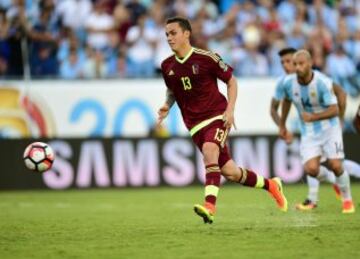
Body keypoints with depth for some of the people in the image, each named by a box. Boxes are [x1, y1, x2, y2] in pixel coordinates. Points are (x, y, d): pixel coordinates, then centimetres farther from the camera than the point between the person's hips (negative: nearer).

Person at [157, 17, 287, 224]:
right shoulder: (167, 66, 4)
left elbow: (232, 81, 1)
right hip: (196, 125, 5)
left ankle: (210, 206, -43)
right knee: (229, 172, 4)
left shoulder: (206, 58, -9)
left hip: (217, 117, -4)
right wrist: (167, 106, 2)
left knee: (209, 150, -34)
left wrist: (230, 109, -11)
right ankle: (270, 185, 29)